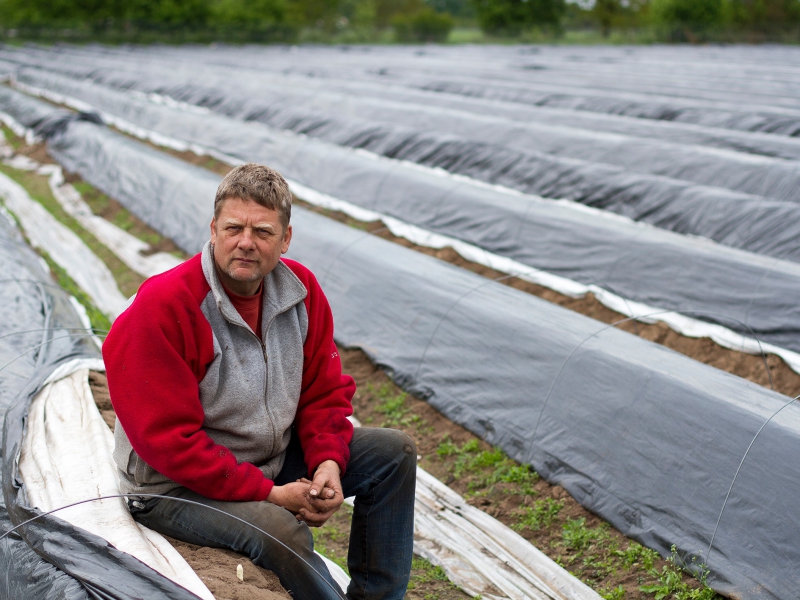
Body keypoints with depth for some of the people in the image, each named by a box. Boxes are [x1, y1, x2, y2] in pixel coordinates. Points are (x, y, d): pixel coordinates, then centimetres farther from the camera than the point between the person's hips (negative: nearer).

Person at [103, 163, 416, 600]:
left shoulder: (301, 289, -4)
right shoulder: (162, 306, -24)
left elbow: (325, 391, 5)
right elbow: (168, 439, -25)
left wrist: (327, 463, -14)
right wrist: (269, 494, -26)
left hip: (274, 457, 7)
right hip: (177, 486, -7)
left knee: (395, 451, 1)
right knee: (280, 529, -35)